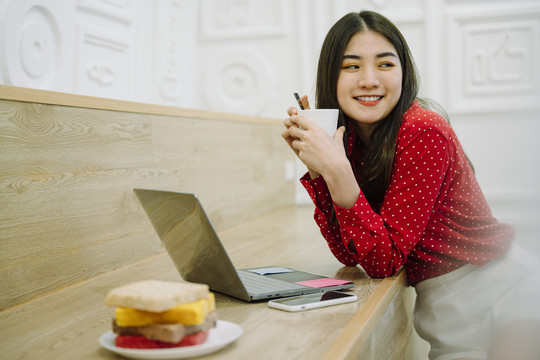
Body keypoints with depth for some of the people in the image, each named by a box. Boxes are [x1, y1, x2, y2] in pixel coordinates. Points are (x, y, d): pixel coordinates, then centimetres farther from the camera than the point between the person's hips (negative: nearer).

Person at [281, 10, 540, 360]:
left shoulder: (423, 133, -22)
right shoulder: (348, 140, -2)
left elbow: (385, 260, -23)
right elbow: (349, 254, -6)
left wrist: (337, 171, -33)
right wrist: (315, 165, -13)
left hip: (507, 297, -6)